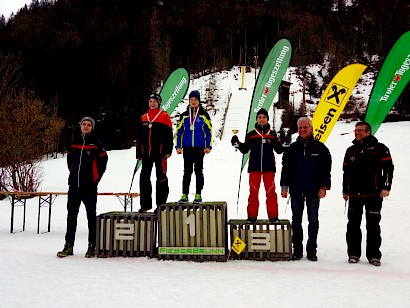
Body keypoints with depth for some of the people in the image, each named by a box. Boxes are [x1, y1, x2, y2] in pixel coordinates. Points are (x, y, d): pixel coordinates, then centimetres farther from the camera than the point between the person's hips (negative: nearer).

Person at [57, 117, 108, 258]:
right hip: (74, 184, 4)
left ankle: (92, 246, 10)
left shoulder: (96, 144, -2)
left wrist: (95, 179, -3)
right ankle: (69, 245, 16)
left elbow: (103, 162, -1)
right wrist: (73, 174, 11)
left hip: (89, 186, -4)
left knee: (91, 215, 3)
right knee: (71, 215, 8)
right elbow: (69, 160, 20)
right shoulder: (74, 143, 10)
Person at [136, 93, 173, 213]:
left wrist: (168, 151, -11)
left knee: (161, 177, 3)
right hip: (146, 153, 5)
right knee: (144, 178, 4)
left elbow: (169, 134, -3)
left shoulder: (164, 116, 1)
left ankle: (161, 203, 11)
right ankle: (145, 204, 12)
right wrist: (138, 153, 14)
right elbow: (139, 137, 17)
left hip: (160, 152, -4)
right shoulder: (144, 118, 15)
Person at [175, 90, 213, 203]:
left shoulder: (204, 115, 3)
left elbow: (209, 131, 3)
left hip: (199, 148, -2)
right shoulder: (184, 115, 9)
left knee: (198, 171, 5)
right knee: (187, 172, 5)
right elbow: (179, 131, 11)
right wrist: (178, 146, 4)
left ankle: (198, 195, 12)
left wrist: (208, 146, -4)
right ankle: (184, 195, 10)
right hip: (187, 148, 2)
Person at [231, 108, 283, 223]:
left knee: (271, 191, 1)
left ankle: (273, 216, 7)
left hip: (269, 166, 0)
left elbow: (279, 150, 6)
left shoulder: (272, 134, 10)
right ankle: (252, 215, 10)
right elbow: (245, 149, 8)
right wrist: (237, 144, -9)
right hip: (254, 167, 0)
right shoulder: (251, 134, 9)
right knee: (253, 191, 3)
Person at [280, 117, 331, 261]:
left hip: (313, 190, -2)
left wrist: (324, 187, -6)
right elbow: (286, 168, 9)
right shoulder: (292, 148, 8)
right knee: (296, 219, 6)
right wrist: (284, 186, 2)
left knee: (313, 219, 4)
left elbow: (326, 168, 2)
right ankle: (297, 249, 14)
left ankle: (312, 250, 12)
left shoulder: (320, 148, 3)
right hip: (296, 190, 2)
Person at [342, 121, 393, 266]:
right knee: (353, 225, 7)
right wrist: (345, 191, 15)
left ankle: (373, 255, 12)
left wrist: (386, 187, -10)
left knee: (373, 225, 2)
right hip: (354, 195, 4)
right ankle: (353, 253, 17)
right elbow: (346, 172, 17)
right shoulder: (351, 151, 13)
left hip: (374, 194, -4)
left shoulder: (380, 148, -1)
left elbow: (388, 168, -3)